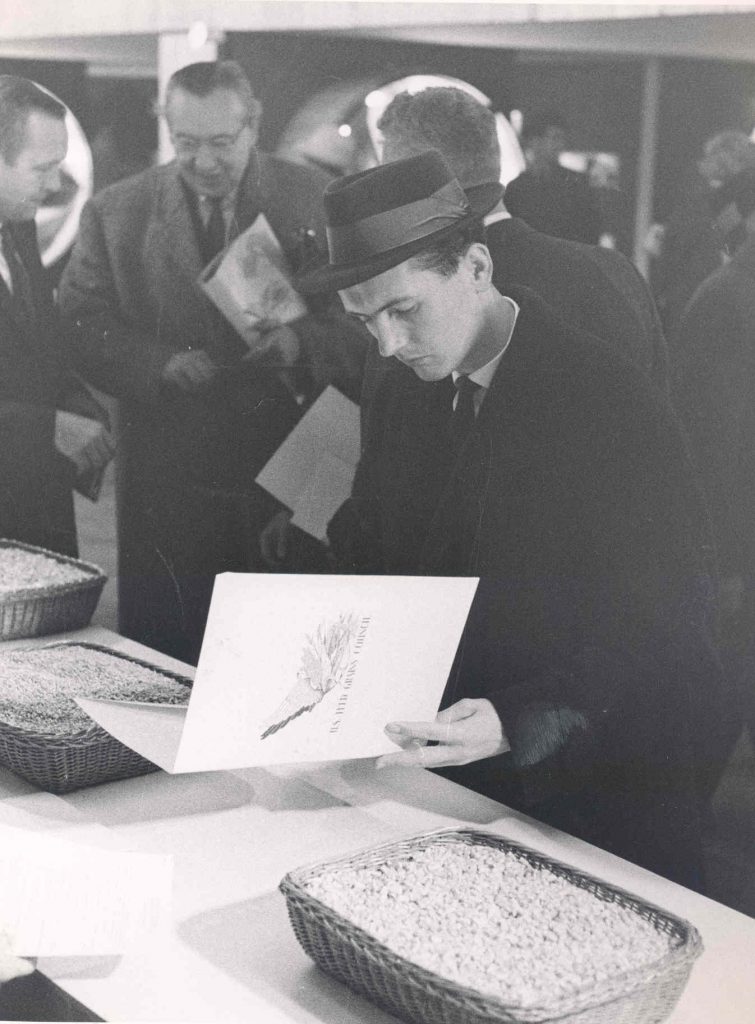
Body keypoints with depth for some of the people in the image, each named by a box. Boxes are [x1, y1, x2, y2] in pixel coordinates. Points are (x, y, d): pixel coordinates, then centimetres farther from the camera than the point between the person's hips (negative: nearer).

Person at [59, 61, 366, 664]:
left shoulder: (319, 204, 2)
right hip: (168, 483, 1)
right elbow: (81, 327, 1)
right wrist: (161, 364, -16)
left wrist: (302, 343, -20)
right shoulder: (117, 213, 6)